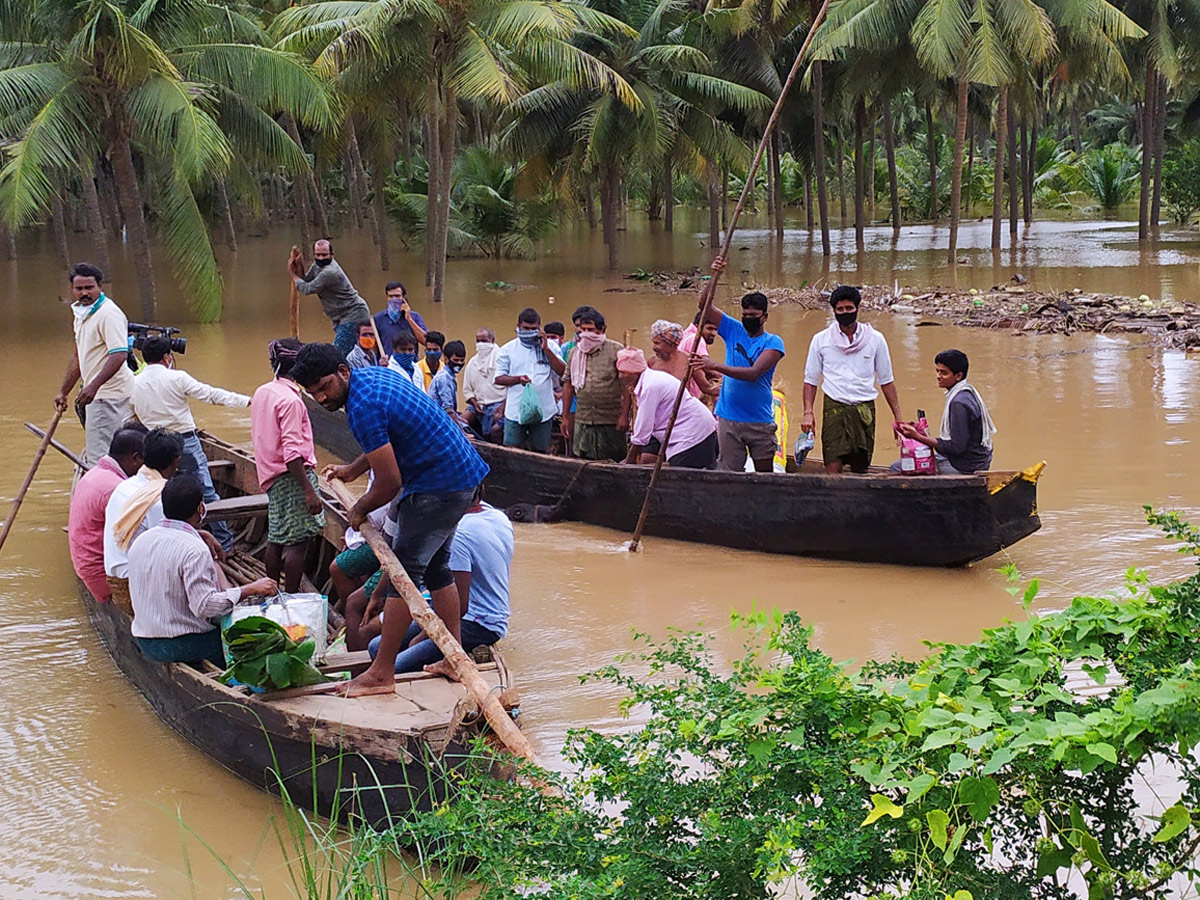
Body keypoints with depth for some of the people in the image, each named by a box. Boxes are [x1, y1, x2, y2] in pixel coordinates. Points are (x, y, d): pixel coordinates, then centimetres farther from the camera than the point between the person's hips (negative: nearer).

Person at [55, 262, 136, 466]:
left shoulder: (108, 313, -16)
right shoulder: (81, 312, 15)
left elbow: (119, 355, -27)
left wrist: (94, 386, -35)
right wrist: (63, 392, 25)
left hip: (110, 393, -10)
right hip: (96, 393, 10)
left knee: (98, 459, -13)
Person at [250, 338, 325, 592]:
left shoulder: (261, 393, 9)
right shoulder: (290, 400, -17)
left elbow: (257, 436, 18)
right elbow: (292, 452, -22)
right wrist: (309, 491, -21)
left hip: (272, 476, 10)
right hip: (292, 476, -10)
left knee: (276, 539, 16)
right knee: (297, 541, -6)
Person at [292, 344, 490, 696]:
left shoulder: (363, 407, -23)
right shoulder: (373, 376, 8)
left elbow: (390, 482, -21)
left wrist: (359, 510, -4)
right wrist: (353, 469, 24)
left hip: (438, 488, -11)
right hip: (464, 473, 11)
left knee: (405, 570, -7)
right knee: (435, 566, 18)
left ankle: (381, 673, -4)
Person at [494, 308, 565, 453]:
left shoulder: (549, 346, 8)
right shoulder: (508, 349, 5)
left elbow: (561, 371, -3)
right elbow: (498, 378, 2)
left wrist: (546, 349, -11)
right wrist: (518, 379, -16)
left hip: (543, 411, 1)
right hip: (515, 410, -1)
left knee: (539, 451, 10)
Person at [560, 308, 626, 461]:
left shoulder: (616, 350, -2)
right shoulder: (575, 353, 12)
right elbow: (568, 384, 16)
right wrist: (565, 417, 13)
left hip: (611, 422, -4)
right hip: (582, 422, 4)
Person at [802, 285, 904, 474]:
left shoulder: (875, 339, 8)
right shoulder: (821, 339, 7)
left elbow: (886, 380, 12)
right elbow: (811, 379, 10)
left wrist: (897, 416, 7)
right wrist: (808, 412, -2)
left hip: (865, 409, 1)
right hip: (834, 408, -1)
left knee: (861, 468, 3)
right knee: (833, 467, -13)